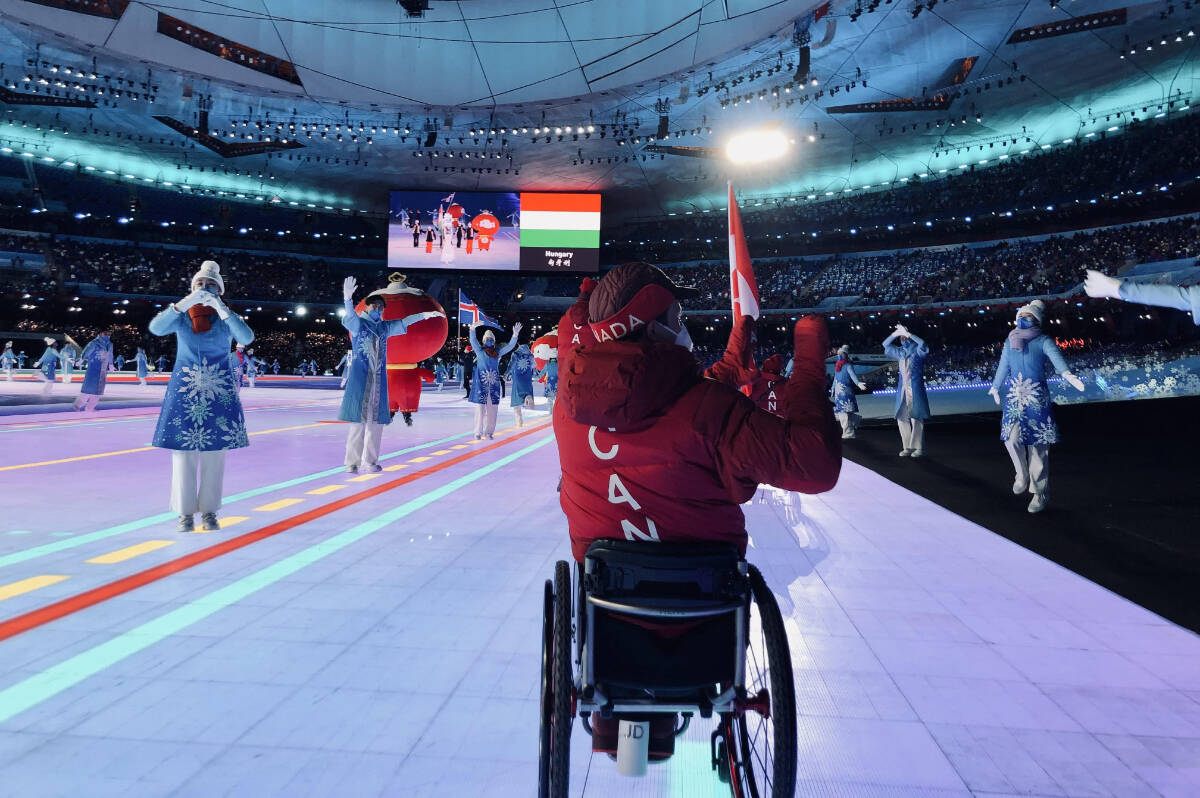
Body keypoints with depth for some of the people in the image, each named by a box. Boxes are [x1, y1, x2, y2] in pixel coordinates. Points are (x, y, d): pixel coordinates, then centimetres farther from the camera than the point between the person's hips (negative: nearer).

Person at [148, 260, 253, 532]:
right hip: (184, 391, 0)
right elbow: (156, 327, -14)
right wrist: (184, 304, -24)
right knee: (183, 451, -1)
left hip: (218, 392, 0)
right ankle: (185, 512, 9)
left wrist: (221, 308, -24)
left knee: (214, 453, 2)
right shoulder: (182, 316, 5)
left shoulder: (224, 317, 2)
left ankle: (209, 511, 12)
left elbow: (246, 338, -17)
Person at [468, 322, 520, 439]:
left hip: (494, 385, 4)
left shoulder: (498, 353, 12)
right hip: (481, 385, -4)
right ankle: (478, 433, 2)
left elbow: (510, 346, 10)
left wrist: (515, 334, -2)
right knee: (480, 409, -4)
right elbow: (473, 341, -11)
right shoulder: (480, 351, 4)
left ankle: (489, 432, 14)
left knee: (492, 410, 5)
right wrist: (473, 329, -27)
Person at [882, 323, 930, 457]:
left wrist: (907, 333, -19)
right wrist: (896, 333, 9)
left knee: (916, 419, -5)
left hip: (915, 390, -6)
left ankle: (918, 448, 0)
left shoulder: (917, 350, -1)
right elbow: (885, 345, 24)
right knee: (902, 419, 5)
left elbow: (923, 344, -23)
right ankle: (908, 447, 13)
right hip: (902, 391, 6)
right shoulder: (900, 352, 15)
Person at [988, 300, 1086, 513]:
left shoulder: (1043, 341, -4)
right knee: (1012, 438, -13)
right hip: (1014, 399, 4)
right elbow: (1003, 367, 23)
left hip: (1037, 400, -3)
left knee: (1038, 444, -2)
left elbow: (1056, 358, -23)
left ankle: (1040, 492, 6)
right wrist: (995, 387, 33)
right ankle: (1022, 476, 14)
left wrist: (1068, 374, -42)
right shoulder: (1010, 341, 10)